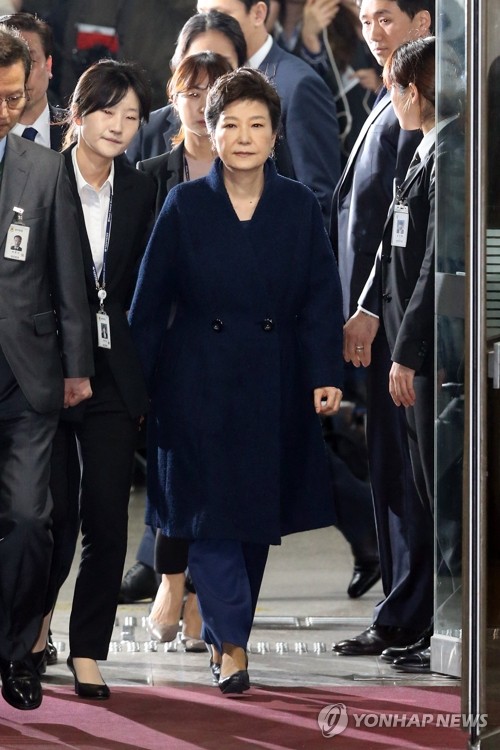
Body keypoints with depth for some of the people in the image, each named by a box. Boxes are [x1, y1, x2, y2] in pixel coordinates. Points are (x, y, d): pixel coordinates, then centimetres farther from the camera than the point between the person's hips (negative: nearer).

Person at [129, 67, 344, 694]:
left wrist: (326, 374, -9)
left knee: (259, 515, 8)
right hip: (200, 384, -2)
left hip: (274, 388, 2)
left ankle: (223, 633, 22)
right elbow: (150, 303, 1)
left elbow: (322, 298, 2)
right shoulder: (185, 206, -2)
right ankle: (231, 645, -6)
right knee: (210, 510, -7)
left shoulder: (299, 207, 2)